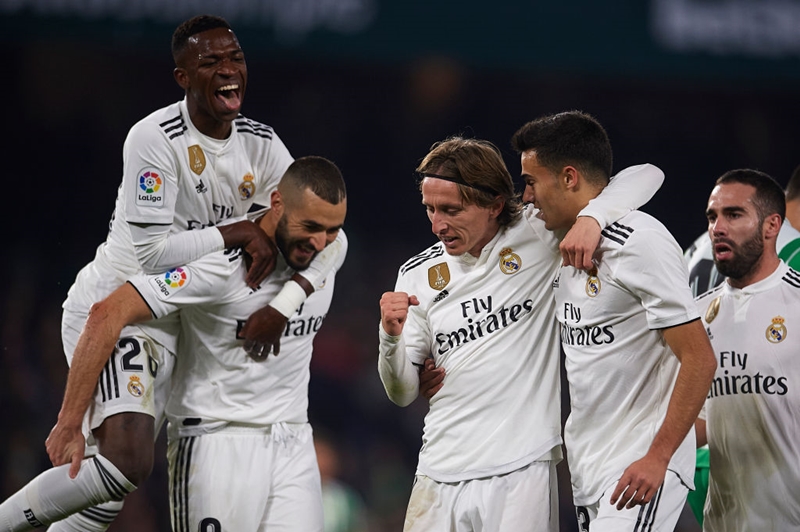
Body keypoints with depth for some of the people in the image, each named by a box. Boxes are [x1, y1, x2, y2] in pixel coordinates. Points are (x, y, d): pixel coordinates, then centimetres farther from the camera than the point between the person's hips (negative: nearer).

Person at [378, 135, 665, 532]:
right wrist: (390, 337, -9)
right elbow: (402, 394, 10)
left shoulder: (539, 235, -1)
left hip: (520, 473, -3)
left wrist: (592, 218, -22)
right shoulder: (417, 275, 9)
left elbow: (645, 177, -3)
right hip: (439, 476, 3)